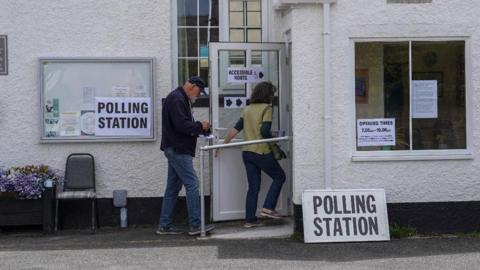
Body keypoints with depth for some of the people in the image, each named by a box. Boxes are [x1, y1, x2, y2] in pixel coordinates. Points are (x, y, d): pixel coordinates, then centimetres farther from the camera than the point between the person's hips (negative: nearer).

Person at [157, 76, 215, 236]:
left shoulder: (180, 98, 21)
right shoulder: (177, 99, -14)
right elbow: (182, 125, -23)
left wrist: (199, 128, 7)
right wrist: (200, 126, -10)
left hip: (175, 150, 11)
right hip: (178, 149, -11)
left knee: (173, 187, 11)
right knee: (192, 184, -10)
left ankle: (164, 226, 14)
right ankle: (195, 225, -8)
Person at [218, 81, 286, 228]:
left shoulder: (247, 109, 13)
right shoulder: (266, 108, -7)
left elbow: (235, 129, 11)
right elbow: (265, 131, -18)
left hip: (247, 152, 7)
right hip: (261, 152, -7)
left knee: (253, 186, 11)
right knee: (279, 176, 11)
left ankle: (250, 219, 10)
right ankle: (268, 208, 2)